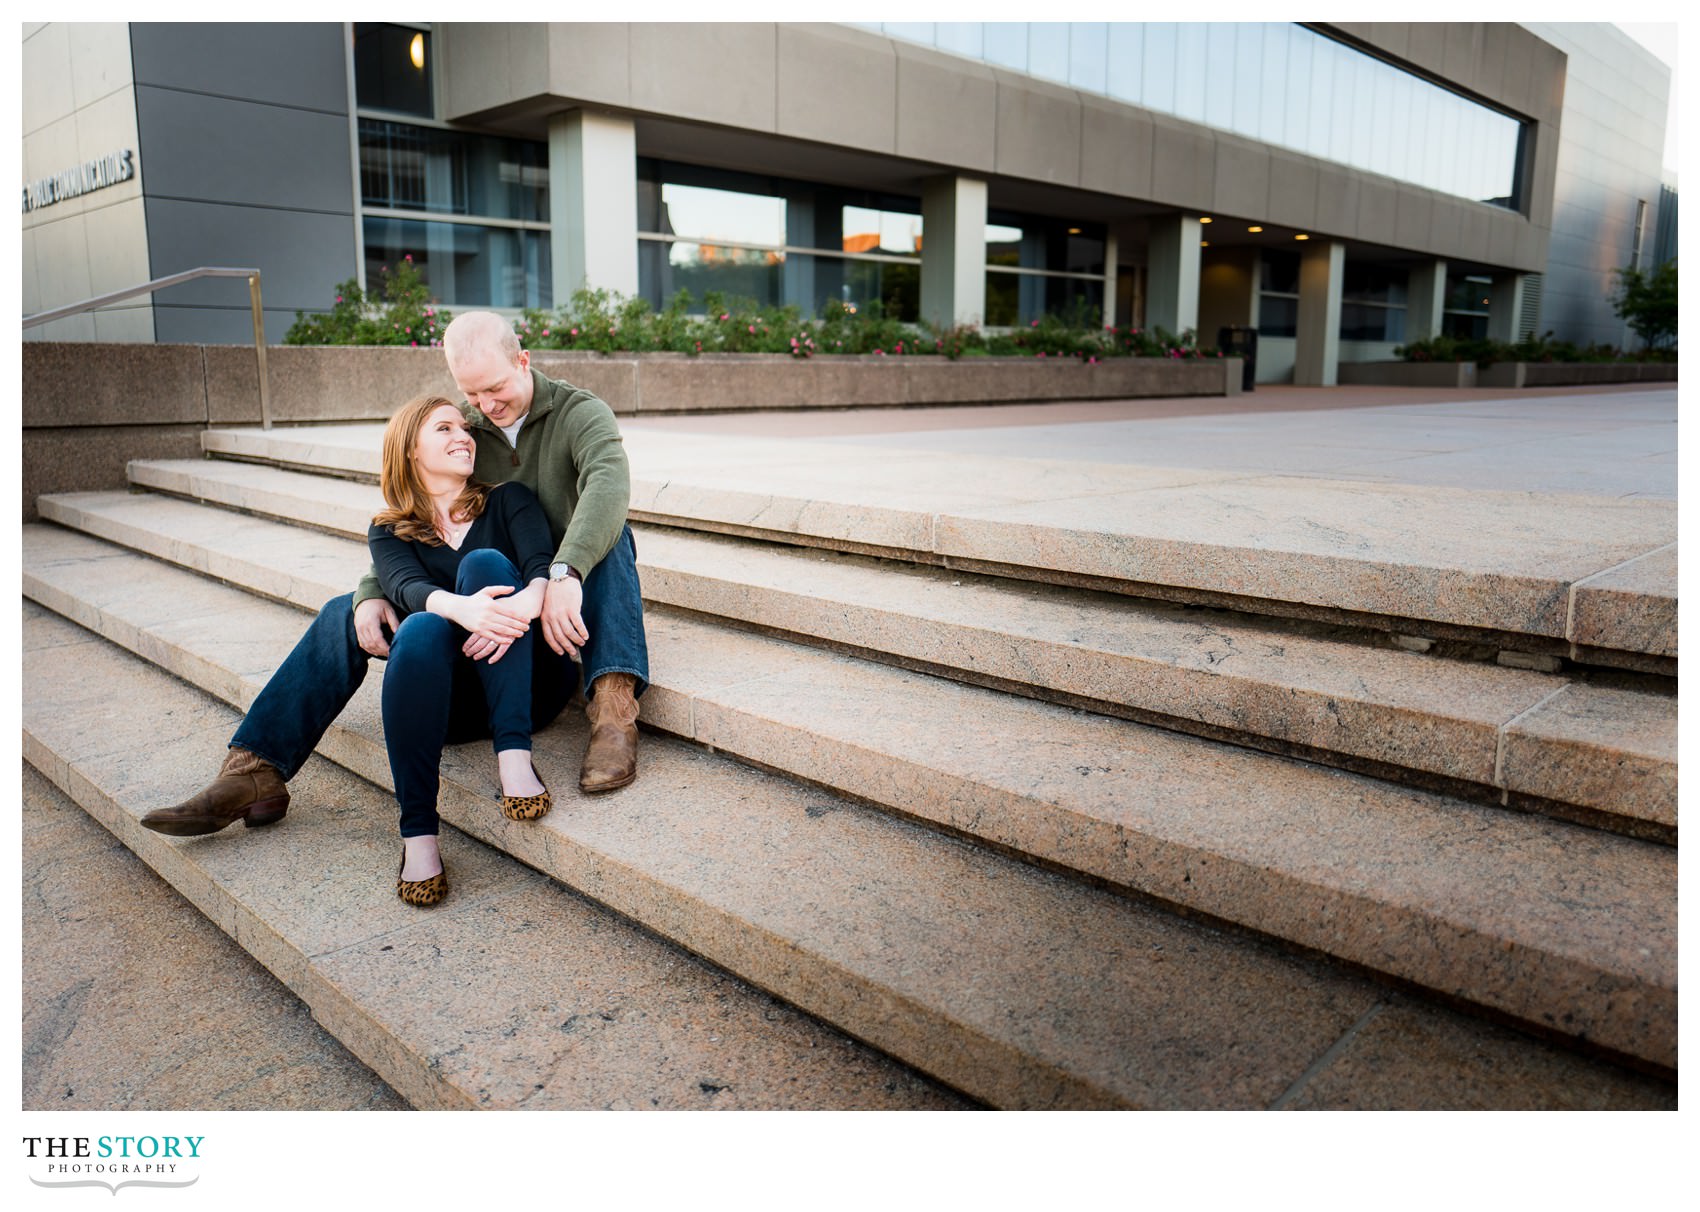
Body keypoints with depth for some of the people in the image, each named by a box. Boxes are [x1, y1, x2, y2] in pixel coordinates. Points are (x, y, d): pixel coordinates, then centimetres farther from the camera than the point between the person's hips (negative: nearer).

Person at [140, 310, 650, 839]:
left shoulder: (581, 413, -10)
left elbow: (608, 484, -31)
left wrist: (565, 574, -48)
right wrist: (372, 592, -14)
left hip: (564, 600, -4)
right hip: (476, 606, 5)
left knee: (607, 535, -34)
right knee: (344, 617, -7)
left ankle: (613, 709, -46)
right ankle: (254, 774, -8)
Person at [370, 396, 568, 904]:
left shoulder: (508, 500, 14)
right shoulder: (389, 531, 14)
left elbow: (542, 563, -6)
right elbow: (406, 588, -9)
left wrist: (526, 603, -32)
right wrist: (460, 608, -34)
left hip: (526, 685, 0)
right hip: (449, 700, 0)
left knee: (484, 562, -22)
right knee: (421, 629, -31)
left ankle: (514, 752, -35)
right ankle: (418, 834, -35)